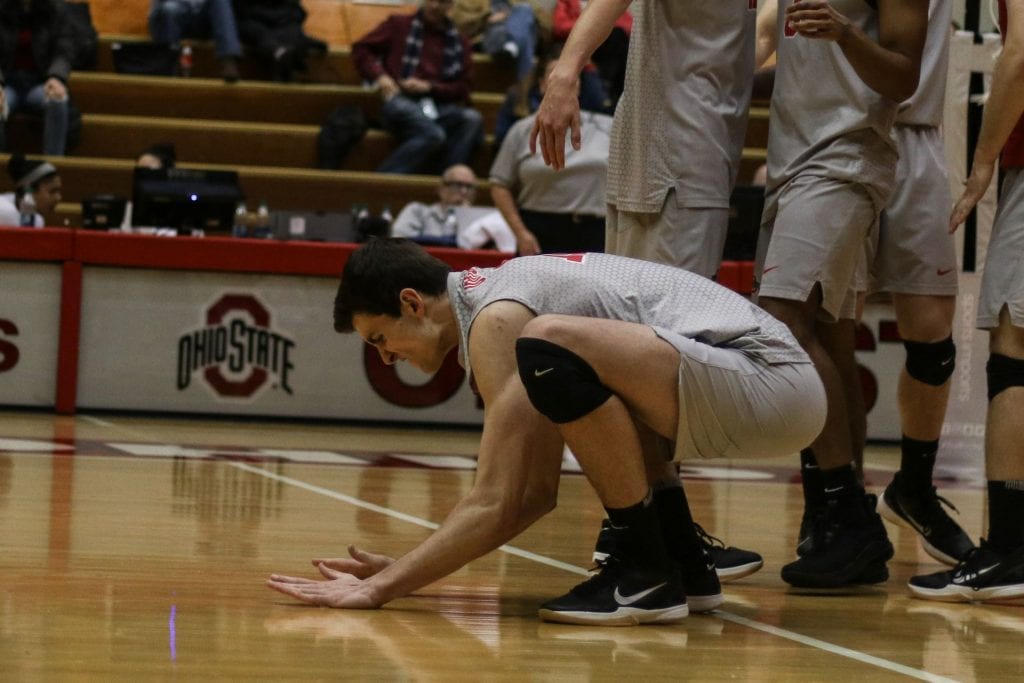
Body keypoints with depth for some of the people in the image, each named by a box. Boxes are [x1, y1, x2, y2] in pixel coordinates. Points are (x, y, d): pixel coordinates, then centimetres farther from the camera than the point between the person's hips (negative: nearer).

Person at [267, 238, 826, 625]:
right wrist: (404, 570, 17)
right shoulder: (509, 291, 19)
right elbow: (537, 492, 20)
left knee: (554, 346, -27)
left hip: (770, 379, -11)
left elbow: (494, 505, -15)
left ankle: (647, 576, -13)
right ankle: (685, 568, 19)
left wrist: (380, 588, -10)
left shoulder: (497, 318, -10)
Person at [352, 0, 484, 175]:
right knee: (433, 134, -36)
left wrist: (429, 87, -5)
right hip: (401, 101, -3)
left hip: (437, 106, 3)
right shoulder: (399, 25, 17)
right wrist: (380, 77, -6)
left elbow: (462, 88, 14)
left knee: (472, 119, -31)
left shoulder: (458, 42, 19)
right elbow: (361, 48, 13)